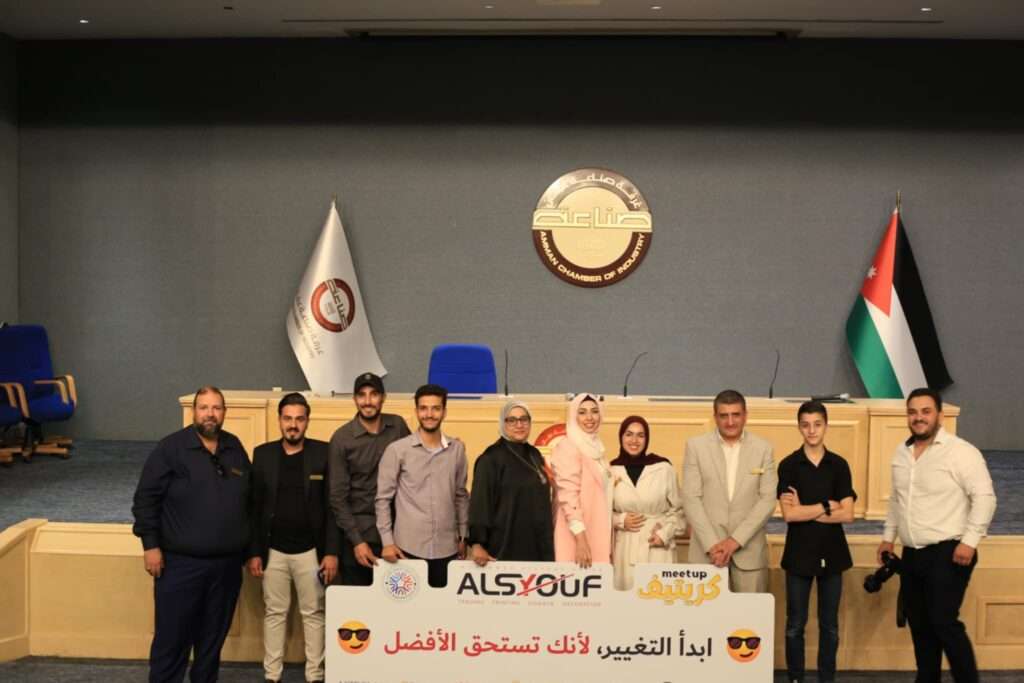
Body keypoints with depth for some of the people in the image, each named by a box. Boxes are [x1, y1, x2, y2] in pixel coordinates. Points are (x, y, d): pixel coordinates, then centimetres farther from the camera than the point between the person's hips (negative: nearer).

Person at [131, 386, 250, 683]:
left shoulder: (236, 449, 8)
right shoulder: (170, 448, -7)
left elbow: (248, 500, 15)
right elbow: (145, 499, -7)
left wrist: (250, 549, 14)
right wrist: (150, 545, -11)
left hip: (227, 563, 5)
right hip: (180, 563, -4)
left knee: (213, 638, 14)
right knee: (172, 637, 2)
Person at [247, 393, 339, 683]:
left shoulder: (323, 453, -4)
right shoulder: (262, 454, 2)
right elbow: (254, 506, 3)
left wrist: (331, 551, -9)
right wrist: (253, 552, 0)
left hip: (310, 550, -1)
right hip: (272, 550, 2)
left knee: (314, 613, 8)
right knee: (274, 613, 11)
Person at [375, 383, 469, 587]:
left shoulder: (457, 449, 5)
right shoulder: (397, 450, -4)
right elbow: (383, 499, -2)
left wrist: (463, 536, 11)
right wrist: (387, 541, -6)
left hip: (447, 548, 3)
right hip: (409, 547, -3)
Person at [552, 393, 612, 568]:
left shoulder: (595, 447, 14)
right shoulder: (567, 448, -11)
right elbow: (568, 496, -18)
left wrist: (608, 543, 18)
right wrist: (581, 540, -24)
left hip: (596, 534, 8)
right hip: (577, 536, -8)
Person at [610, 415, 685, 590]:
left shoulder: (663, 468, -3)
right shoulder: (612, 470, 0)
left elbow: (678, 509, 5)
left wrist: (665, 533, -7)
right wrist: (620, 520, -6)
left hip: (658, 547, -1)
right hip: (626, 548, 1)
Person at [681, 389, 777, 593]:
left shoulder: (763, 448, 4)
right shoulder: (696, 446, 1)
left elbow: (768, 499, -1)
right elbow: (691, 499, -3)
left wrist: (736, 540, -10)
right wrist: (712, 544, -11)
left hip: (749, 550, 1)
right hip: (707, 549, 0)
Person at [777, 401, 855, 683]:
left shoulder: (839, 465, 1)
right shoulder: (788, 465, -4)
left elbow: (847, 514, -6)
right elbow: (789, 514, -12)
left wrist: (805, 510, -12)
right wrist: (826, 506, -10)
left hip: (832, 553, 2)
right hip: (799, 553, -1)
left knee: (829, 625, 11)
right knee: (795, 624, 7)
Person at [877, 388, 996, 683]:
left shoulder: (961, 452, -12)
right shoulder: (901, 453, 10)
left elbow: (984, 497, -15)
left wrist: (969, 541, -19)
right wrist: (888, 536, 18)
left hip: (947, 553, -7)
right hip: (912, 555, 7)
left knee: (943, 622, -10)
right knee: (919, 625, 13)